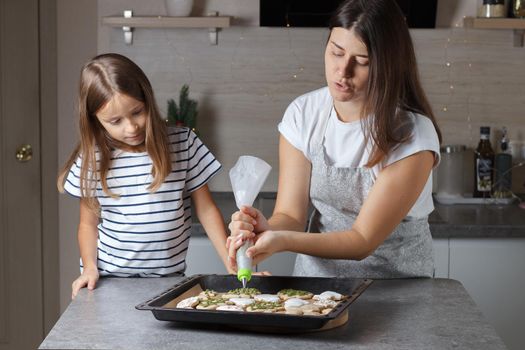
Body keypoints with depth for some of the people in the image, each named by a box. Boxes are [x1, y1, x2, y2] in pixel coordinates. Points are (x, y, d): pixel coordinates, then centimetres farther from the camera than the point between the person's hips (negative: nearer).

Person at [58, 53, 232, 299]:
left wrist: (232, 266, -4)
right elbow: (88, 223, 8)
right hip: (110, 278, 0)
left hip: (169, 276, 0)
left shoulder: (183, 144, -2)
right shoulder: (93, 158, -2)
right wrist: (90, 267, -8)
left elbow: (206, 210, 4)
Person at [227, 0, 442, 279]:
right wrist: (267, 230, -28)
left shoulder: (412, 136, -16)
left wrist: (282, 241, -32)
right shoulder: (302, 115, -3)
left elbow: (363, 241, -17)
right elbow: (291, 215, -5)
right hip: (317, 273, 2)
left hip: (395, 282, -1)